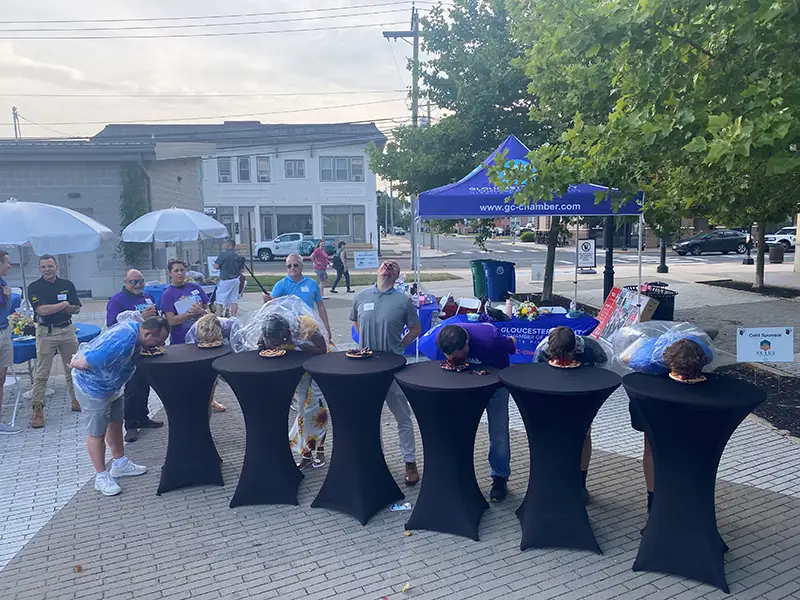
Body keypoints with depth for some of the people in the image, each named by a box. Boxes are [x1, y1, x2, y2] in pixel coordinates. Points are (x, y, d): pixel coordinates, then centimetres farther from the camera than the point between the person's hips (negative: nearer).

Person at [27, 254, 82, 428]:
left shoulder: (67, 285, 7)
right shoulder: (34, 287, -4)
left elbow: (77, 309, 7)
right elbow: (42, 310, -15)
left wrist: (70, 308, -13)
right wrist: (63, 305, -5)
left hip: (67, 330, 4)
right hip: (46, 332, -3)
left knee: (72, 369, 12)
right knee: (41, 373, -4)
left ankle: (76, 400, 24)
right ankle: (38, 409, -1)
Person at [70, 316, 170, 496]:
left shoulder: (134, 328, -11)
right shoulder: (123, 342, -40)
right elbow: (84, 363, -34)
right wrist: (75, 364, -14)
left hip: (111, 384, 9)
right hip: (92, 386, -9)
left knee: (115, 423, 19)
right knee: (97, 432, 4)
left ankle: (120, 464, 36)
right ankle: (101, 477, 19)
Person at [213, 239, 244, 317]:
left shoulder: (223, 254, -11)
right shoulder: (238, 256, 9)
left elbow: (216, 266, -13)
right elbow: (241, 269, 13)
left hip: (226, 280, -6)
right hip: (236, 280, 6)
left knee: (220, 300, 1)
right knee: (234, 300, 8)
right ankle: (233, 317, 9)